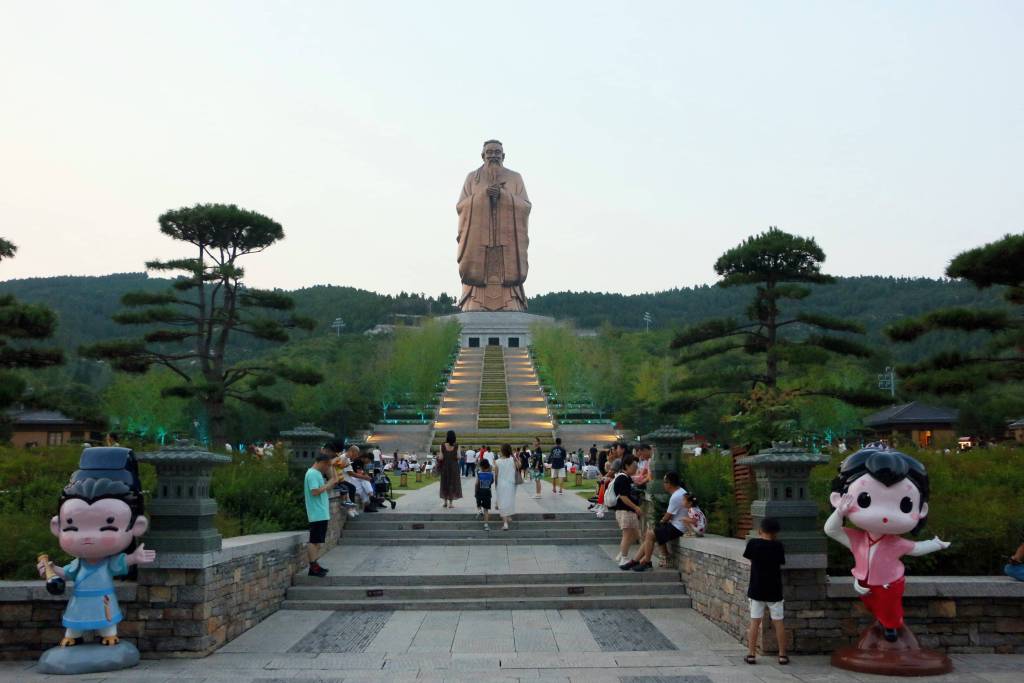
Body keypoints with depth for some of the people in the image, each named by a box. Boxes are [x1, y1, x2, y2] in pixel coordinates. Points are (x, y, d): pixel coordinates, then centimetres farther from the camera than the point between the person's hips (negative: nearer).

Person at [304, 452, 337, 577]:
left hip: (322, 514, 10)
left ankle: (315, 565, 19)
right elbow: (315, 491, -23)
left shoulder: (318, 473, 18)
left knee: (318, 541, 14)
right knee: (314, 541, -7)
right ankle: (313, 567, -4)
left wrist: (332, 482, 10)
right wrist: (329, 484, -15)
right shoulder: (312, 474, -14)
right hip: (317, 514, -10)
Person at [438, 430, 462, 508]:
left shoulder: (443, 445, -8)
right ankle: (451, 503, 6)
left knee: (445, 483, 14)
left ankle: (445, 502, 18)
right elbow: (458, 457, -10)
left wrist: (438, 456, 11)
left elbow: (440, 457, -10)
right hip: (454, 466, -1)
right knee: (453, 483, 8)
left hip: (445, 466, 1)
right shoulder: (456, 445, -9)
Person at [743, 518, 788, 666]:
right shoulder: (778, 546, -8)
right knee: (778, 623, 8)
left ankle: (751, 654, 5)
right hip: (774, 591, 0)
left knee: (754, 622, 4)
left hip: (756, 589, 0)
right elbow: (781, 563, 1)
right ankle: (782, 655, 13)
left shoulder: (753, 543, -7)